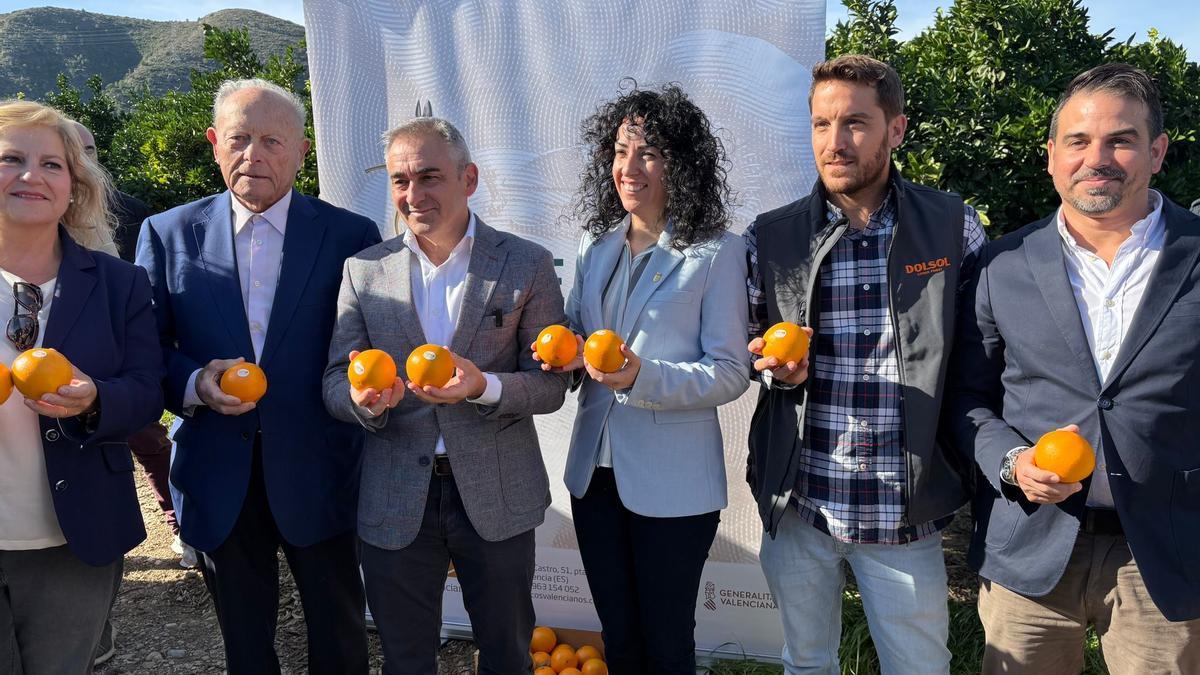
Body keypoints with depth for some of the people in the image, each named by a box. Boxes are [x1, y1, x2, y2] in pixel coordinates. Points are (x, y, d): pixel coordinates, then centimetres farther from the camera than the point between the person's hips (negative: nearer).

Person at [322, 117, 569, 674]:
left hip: (497, 497, -1)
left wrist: (485, 387, -26)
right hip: (395, 500, 2)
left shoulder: (528, 265, -5)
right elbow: (335, 382, 0)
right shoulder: (363, 270, 1)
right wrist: (362, 397, -23)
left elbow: (549, 384, -6)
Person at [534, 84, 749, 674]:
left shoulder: (717, 252, -9)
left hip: (672, 483, -5)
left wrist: (642, 377, -27)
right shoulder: (596, 245, 7)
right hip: (595, 470, 5)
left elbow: (731, 373, -12)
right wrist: (570, 355, -8)